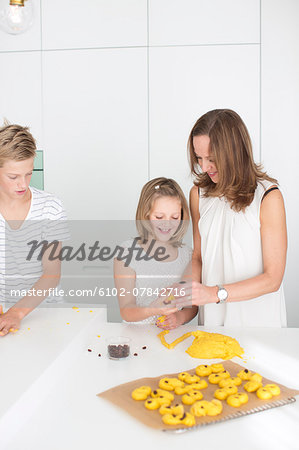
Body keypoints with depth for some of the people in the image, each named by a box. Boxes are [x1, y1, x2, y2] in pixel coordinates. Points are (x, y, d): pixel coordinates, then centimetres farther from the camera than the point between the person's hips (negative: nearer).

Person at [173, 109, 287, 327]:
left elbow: (272, 278, -15)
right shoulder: (199, 193, 0)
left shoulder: (268, 197, -16)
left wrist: (215, 293, -25)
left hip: (256, 321, -3)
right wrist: (182, 292, -12)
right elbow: (198, 257, 7)